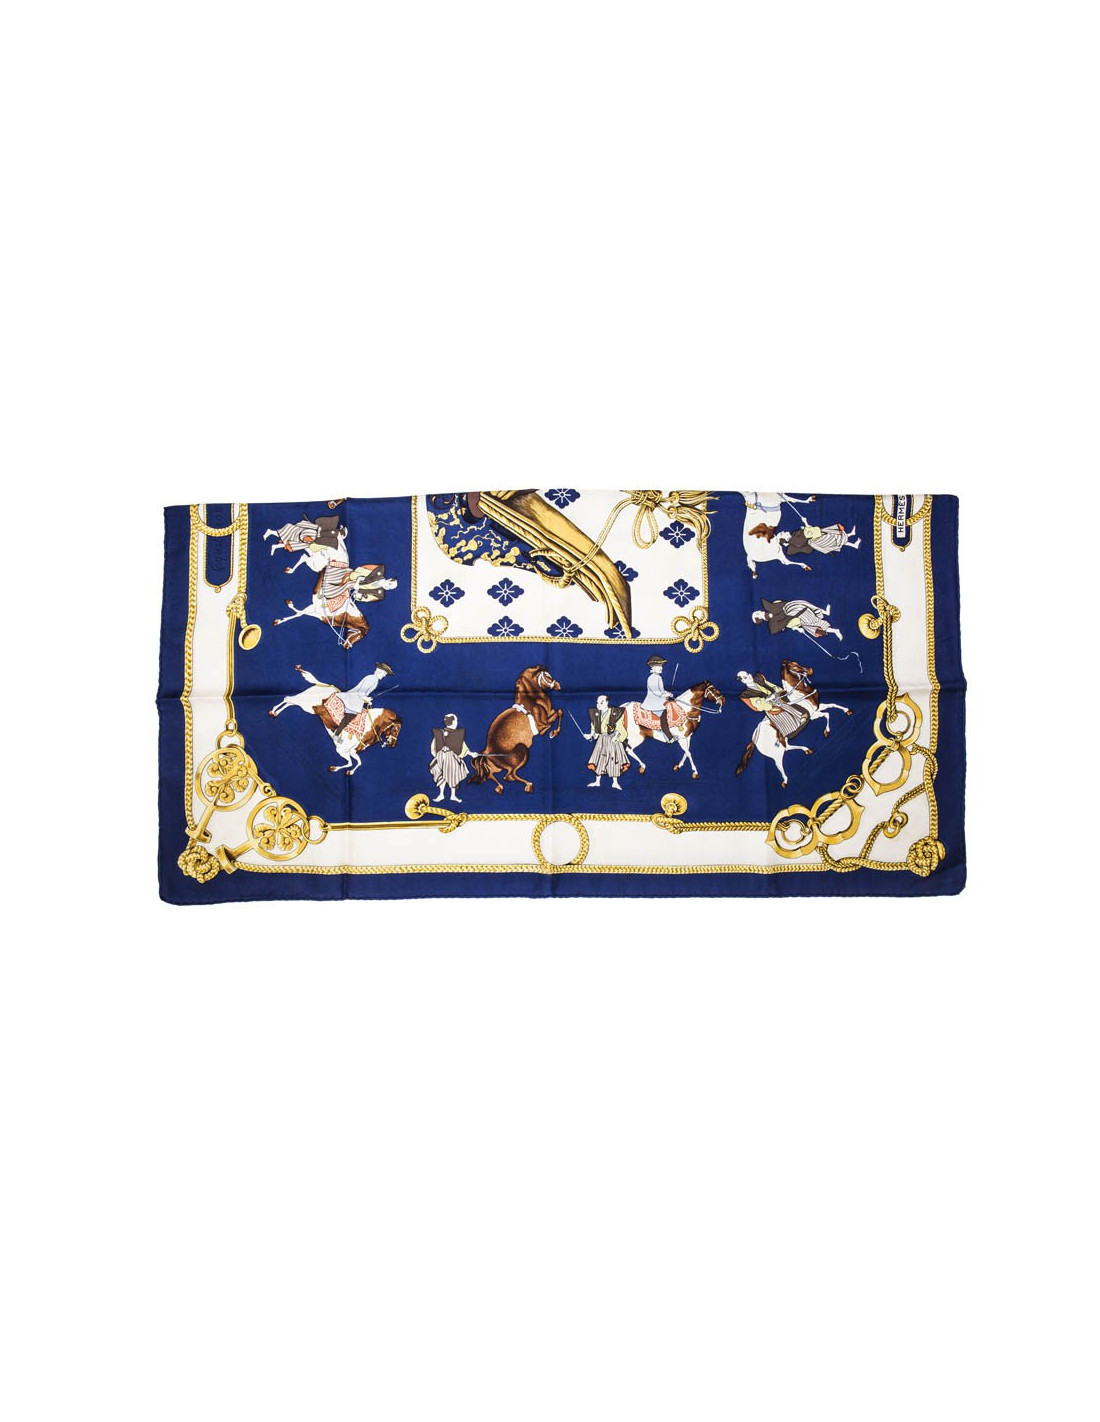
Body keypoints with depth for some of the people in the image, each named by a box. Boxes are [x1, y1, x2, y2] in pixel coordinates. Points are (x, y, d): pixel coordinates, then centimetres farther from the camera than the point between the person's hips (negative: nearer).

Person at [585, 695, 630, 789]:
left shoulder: (615, 712, -10)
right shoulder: (596, 714, 3)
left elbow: (619, 726, -11)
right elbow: (594, 726, 12)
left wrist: (616, 736, -21)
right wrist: (591, 735, -1)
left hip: (612, 738, -4)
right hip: (602, 738, 4)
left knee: (614, 760, -3)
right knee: (599, 759, 5)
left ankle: (615, 783, 3)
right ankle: (597, 781, 15)